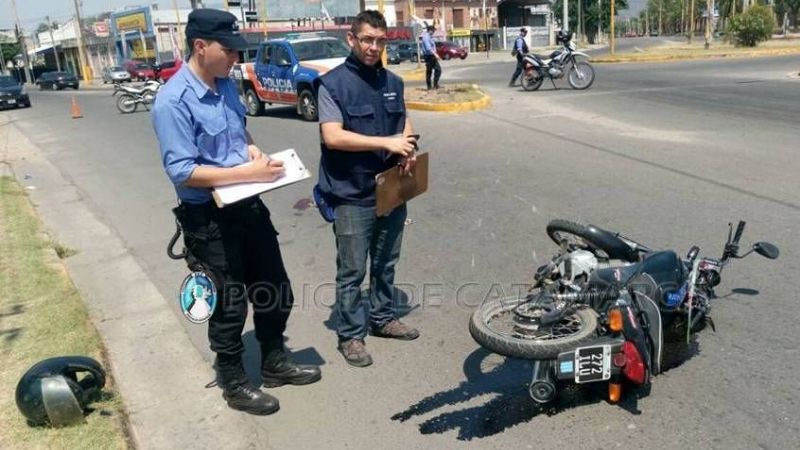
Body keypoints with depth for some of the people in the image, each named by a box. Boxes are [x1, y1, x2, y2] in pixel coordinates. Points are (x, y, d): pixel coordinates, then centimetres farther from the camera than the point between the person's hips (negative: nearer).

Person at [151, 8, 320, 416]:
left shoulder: (226, 85, 5)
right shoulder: (174, 101, -19)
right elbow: (181, 171, -23)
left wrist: (251, 147, -1)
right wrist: (249, 172, -25)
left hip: (249, 206, 8)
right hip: (209, 218, -8)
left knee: (275, 290, 18)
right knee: (229, 305, 7)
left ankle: (275, 363, 40)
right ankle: (234, 384, 29)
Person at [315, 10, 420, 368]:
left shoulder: (393, 82, 9)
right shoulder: (332, 83, -10)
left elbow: (404, 123, 20)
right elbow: (332, 137, -20)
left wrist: (408, 149, -2)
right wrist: (386, 143, -24)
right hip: (352, 195, -6)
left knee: (386, 263, 18)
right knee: (352, 271, 4)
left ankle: (383, 318, 36)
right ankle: (350, 335, 19)